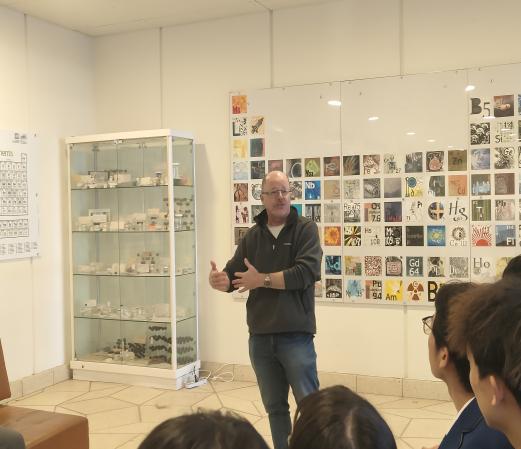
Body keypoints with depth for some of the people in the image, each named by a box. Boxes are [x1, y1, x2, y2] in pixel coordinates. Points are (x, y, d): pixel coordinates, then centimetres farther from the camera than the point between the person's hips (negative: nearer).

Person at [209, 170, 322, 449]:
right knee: (274, 407, 17)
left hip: (295, 335, -4)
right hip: (260, 337, 4)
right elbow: (233, 275, 4)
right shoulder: (252, 236, 10)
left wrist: (262, 280, -15)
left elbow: (306, 273, -19)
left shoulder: (306, 229, -4)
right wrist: (219, 280, -18)